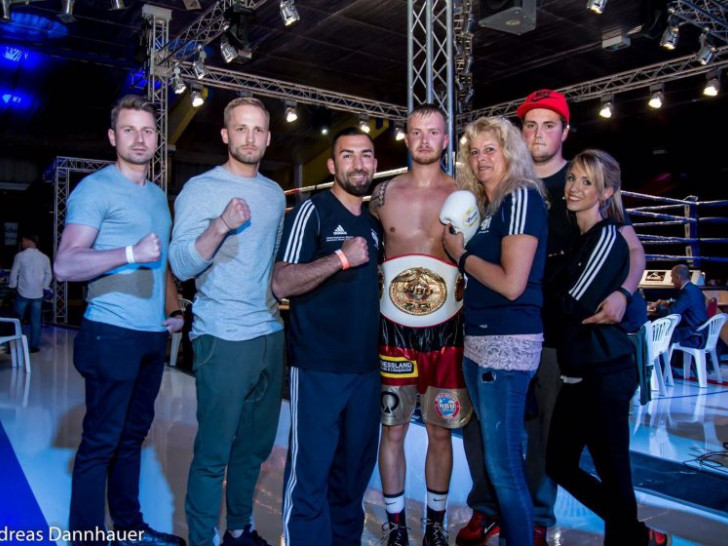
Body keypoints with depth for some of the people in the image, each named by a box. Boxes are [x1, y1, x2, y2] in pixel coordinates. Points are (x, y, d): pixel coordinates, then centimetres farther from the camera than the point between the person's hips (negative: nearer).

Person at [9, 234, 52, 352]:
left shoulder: (20, 256, -7)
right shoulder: (44, 257, 3)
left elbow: (14, 273, -1)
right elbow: (49, 275, 9)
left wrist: (12, 285, 14)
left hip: (23, 293, -3)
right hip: (38, 294, 3)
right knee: (36, 321, 6)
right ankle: (34, 346, 7)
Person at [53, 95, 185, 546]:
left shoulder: (159, 196, 16)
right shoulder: (96, 188, -8)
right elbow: (65, 265, -17)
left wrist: (173, 311, 14)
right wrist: (131, 253, -27)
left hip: (153, 337, 8)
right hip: (112, 336, -7)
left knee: (133, 435, 16)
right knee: (101, 442, 1)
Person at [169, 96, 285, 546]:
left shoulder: (275, 193, 13)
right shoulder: (201, 189, -5)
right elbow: (182, 265, -15)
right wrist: (221, 226, -29)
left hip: (271, 335, 6)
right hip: (224, 339, -6)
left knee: (255, 445, 14)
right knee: (214, 451, 0)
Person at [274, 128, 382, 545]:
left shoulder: (374, 223, 14)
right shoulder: (312, 211, -6)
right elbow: (282, 284, -16)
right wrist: (341, 257, -23)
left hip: (366, 366, 7)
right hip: (318, 367, -6)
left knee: (355, 467, 16)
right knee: (311, 471, 0)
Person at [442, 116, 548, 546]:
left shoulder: (522, 197, -9)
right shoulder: (484, 205, 17)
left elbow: (512, 283, -19)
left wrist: (462, 254, -7)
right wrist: (463, 255, 5)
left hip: (509, 341, -9)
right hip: (478, 338, 9)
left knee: (503, 464, -3)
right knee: (498, 454, 18)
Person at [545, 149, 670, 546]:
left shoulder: (607, 237, -11)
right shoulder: (579, 237, 14)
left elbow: (574, 306, -17)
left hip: (603, 375, -9)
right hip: (578, 372, 9)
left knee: (612, 471, 3)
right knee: (559, 464, 14)